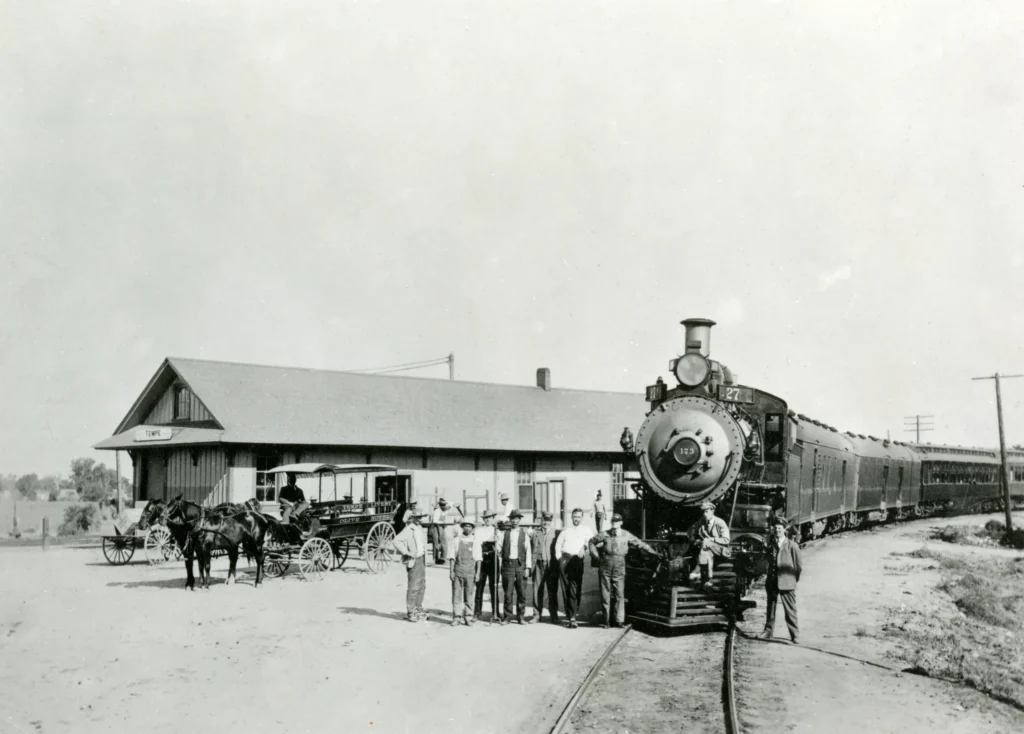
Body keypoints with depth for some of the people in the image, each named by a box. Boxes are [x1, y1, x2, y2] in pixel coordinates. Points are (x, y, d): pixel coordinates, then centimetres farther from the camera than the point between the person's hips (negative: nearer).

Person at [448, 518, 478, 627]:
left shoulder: (475, 542, 6)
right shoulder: (456, 541, 5)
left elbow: (478, 559, 5)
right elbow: (452, 557, 4)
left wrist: (478, 573, -1)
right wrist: (451, 571, -3)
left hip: (470, 572, 0)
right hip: (458, 571, 0)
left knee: (469, 596, 3)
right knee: (456, 595, -1)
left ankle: (468, 618, 11)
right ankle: (456, 618, 3)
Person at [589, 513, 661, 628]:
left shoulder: (626, 535, 2)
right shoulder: (605, 535, 2)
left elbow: (640, 544, 7)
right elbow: (592, 542, 16)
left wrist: (654, 553, 4)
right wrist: (597, 556, 8)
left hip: (619, 568, 0)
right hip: (605, 568, 0)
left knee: (619, 594, -4)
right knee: (605, 595, 3)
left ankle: (619, 620, 2)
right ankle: (607, 621, 10)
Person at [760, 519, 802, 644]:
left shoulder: (792, 546, -5)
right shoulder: (771, 545, 10)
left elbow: (797, 565, -1)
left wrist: (794, 579, 2)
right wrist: (769, 576, 12)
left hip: (786, 582, -5)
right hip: (772, 581, 5)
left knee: (790, 610, -3)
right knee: (770, 607, 12)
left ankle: (795, 635, 2)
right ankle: (768, 631, 22)